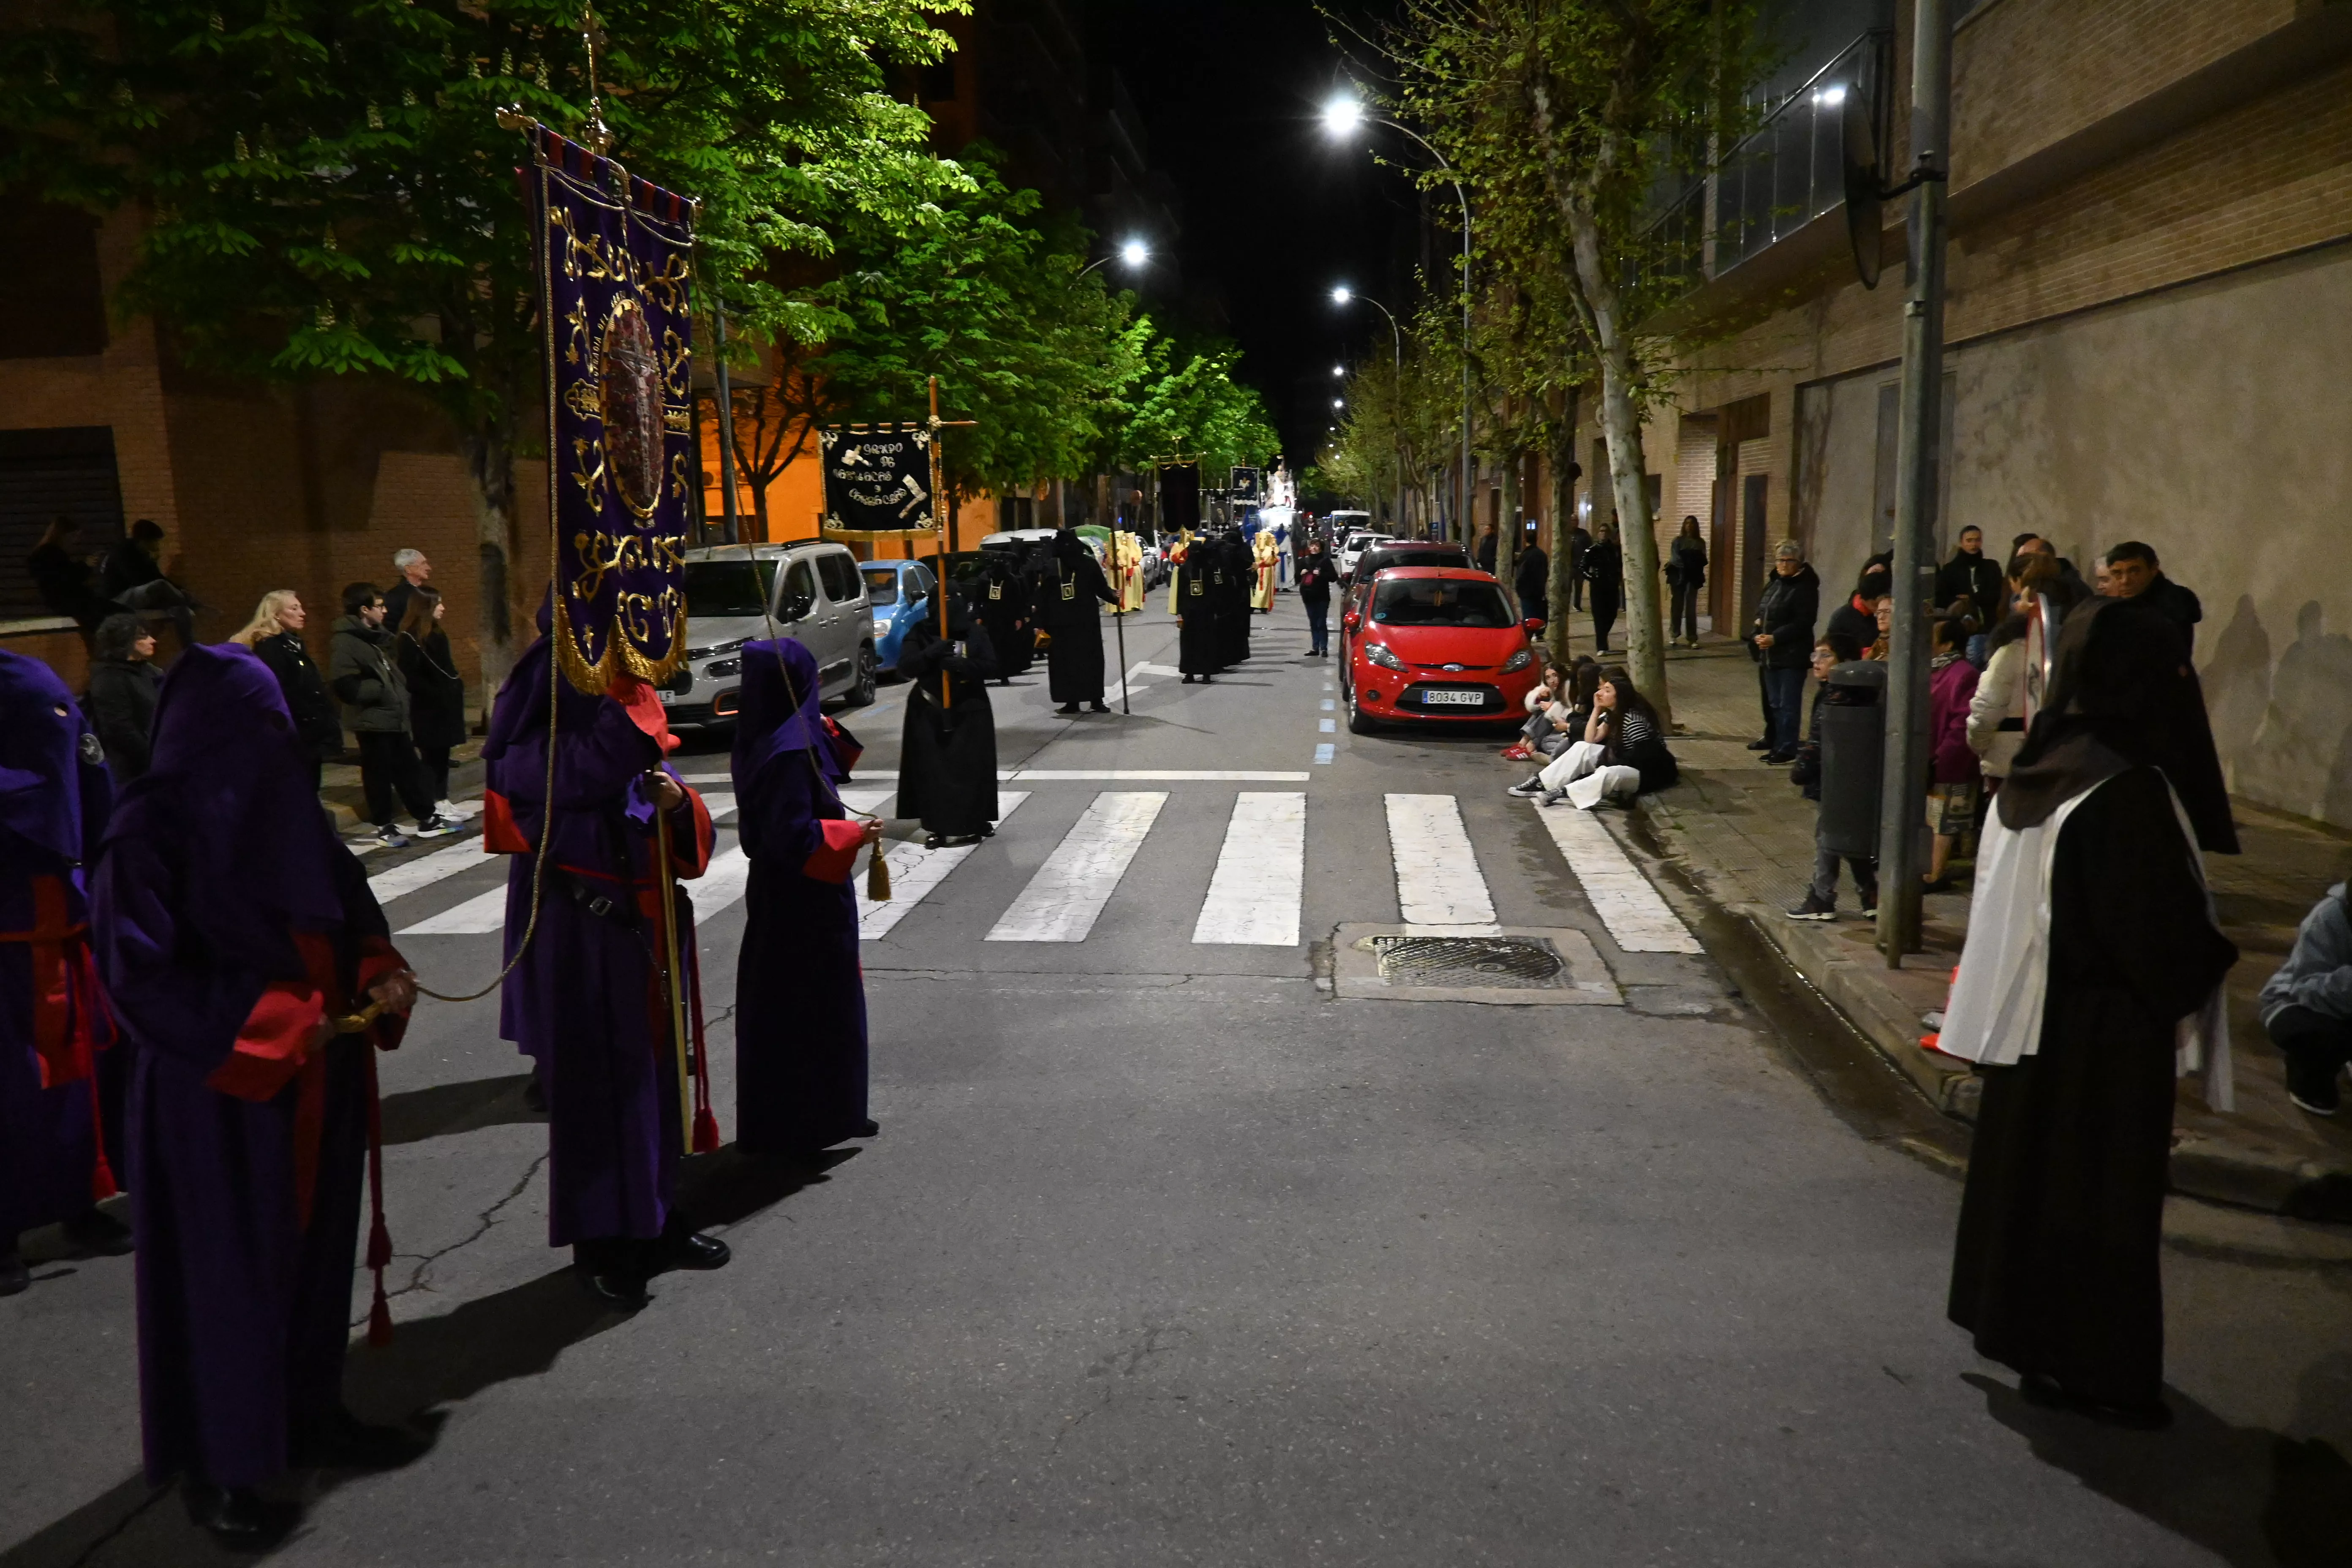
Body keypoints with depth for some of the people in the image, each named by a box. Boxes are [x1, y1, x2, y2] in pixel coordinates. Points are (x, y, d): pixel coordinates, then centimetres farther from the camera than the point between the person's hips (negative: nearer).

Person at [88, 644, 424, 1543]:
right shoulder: (150, 833, -16)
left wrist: (380, 978, -6)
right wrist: (281, 1026, -20)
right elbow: (143, 978, -18)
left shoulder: (287, 811, 4)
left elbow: (348, 916, 13)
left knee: (318, 1248, 16)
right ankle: (218, 1464, 22)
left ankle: (312, 1415, 33)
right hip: (217, 1097, -6)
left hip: (317, 1082, 7)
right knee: (227, 1269, 5)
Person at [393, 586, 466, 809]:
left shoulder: (437, 635, 13)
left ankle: (442, 802, 19)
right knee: (431, 756, -2)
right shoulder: (409, 640, -14)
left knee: (442, 755, 12)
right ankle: (431, 808, 4)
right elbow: (410, 677, -18)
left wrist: (456, 687, 7)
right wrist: (436, 694, -19)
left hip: (446, 705, 8)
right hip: (427, 708, -8)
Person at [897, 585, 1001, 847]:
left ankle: (975, 823, 15)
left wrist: (962, 665, -24)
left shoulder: (976, 632, 0)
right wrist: (931, 653, -27)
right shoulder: (919, 633, -2)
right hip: (929, 712, 0)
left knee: (973, 768, 2)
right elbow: (905, 667, -10)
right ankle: (939, 827, 2)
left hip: (970, 710, 0)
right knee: (933, 771, -3)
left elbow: (990, 666, -6)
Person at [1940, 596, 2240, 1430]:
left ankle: (2016, 1319, 36)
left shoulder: (2039, 766, 0)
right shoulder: (2128, 788, -24)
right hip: (2106, 1030, -8)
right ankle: (2087, 1365, 19)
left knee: (2029, 1159, 20)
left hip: (2033, 1015, 8)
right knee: (2100, 1187, 6)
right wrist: (2208, 963, 1)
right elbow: (2164, 929, -20)